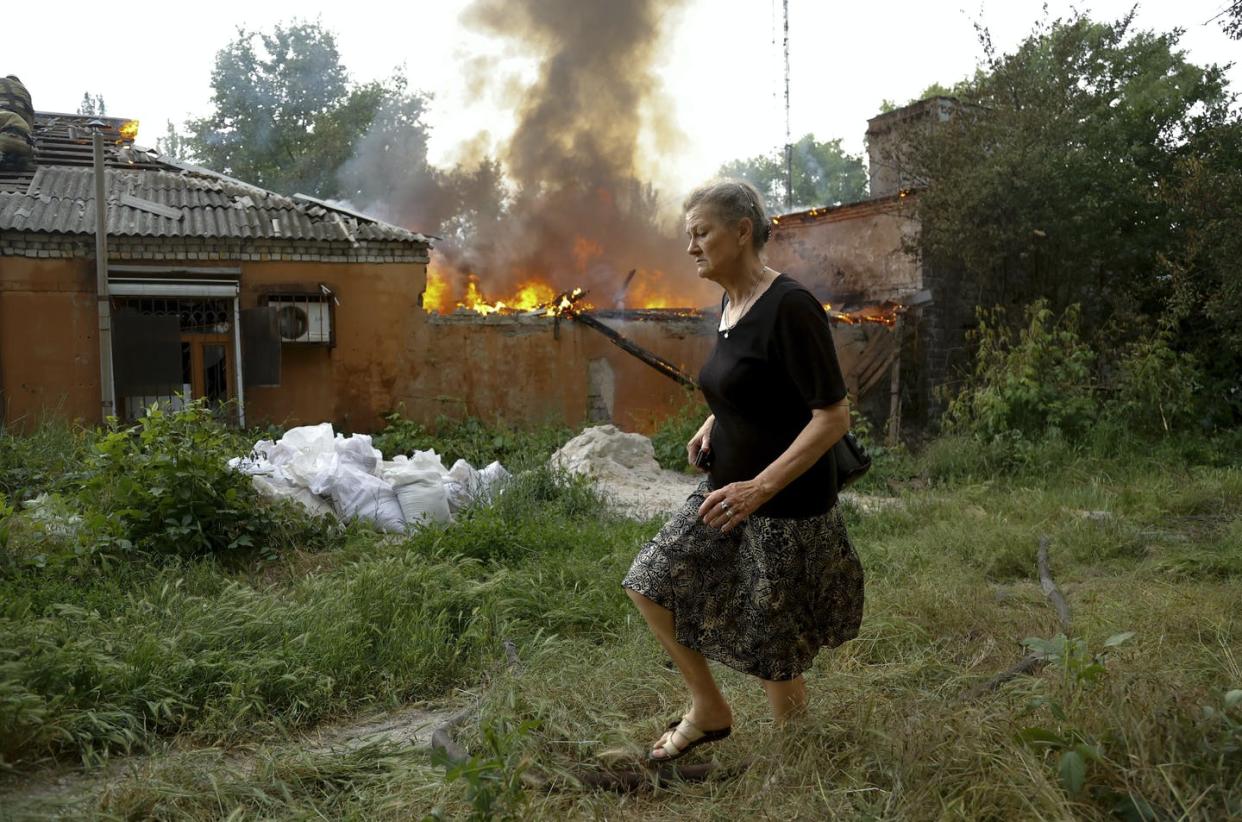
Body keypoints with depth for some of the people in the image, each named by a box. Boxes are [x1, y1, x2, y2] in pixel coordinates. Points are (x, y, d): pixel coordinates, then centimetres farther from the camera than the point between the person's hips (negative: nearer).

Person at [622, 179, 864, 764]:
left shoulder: (789, 307, -21)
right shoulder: (731, 305, 6)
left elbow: (834, 416, -23)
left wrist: (760, 487, -29)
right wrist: (713, 423, 4)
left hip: (785, 508, -9)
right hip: (730, 492, 9)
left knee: (771, 653, 5)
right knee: (650, 583, 9)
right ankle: (708, 711, 26)